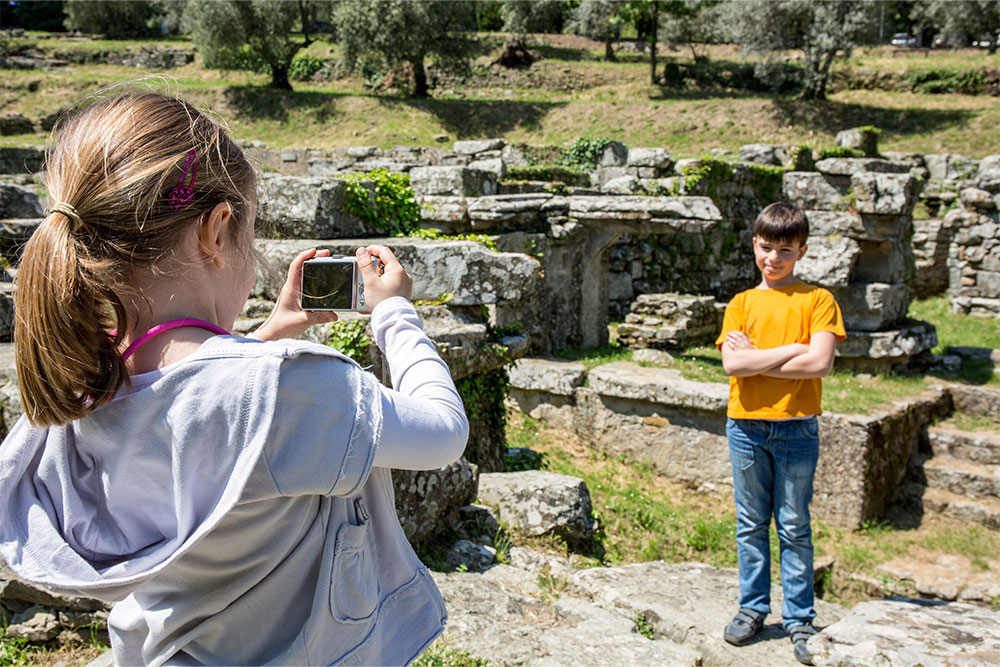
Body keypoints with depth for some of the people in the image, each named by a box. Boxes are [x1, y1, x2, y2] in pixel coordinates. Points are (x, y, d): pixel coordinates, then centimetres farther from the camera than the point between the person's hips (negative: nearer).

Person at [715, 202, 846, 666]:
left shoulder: (817, 300, 1)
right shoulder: (742, 303, 6)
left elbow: (819, 364, -14)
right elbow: (732, 365, -8)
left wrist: (754, 358, -10)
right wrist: (792, 350, -13)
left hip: (796, 430, -2)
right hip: (746, 427, 2)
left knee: (794, 527, 6)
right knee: (751, 525, 11)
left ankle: (799, 618, 17)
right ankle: (752, 609, 24)